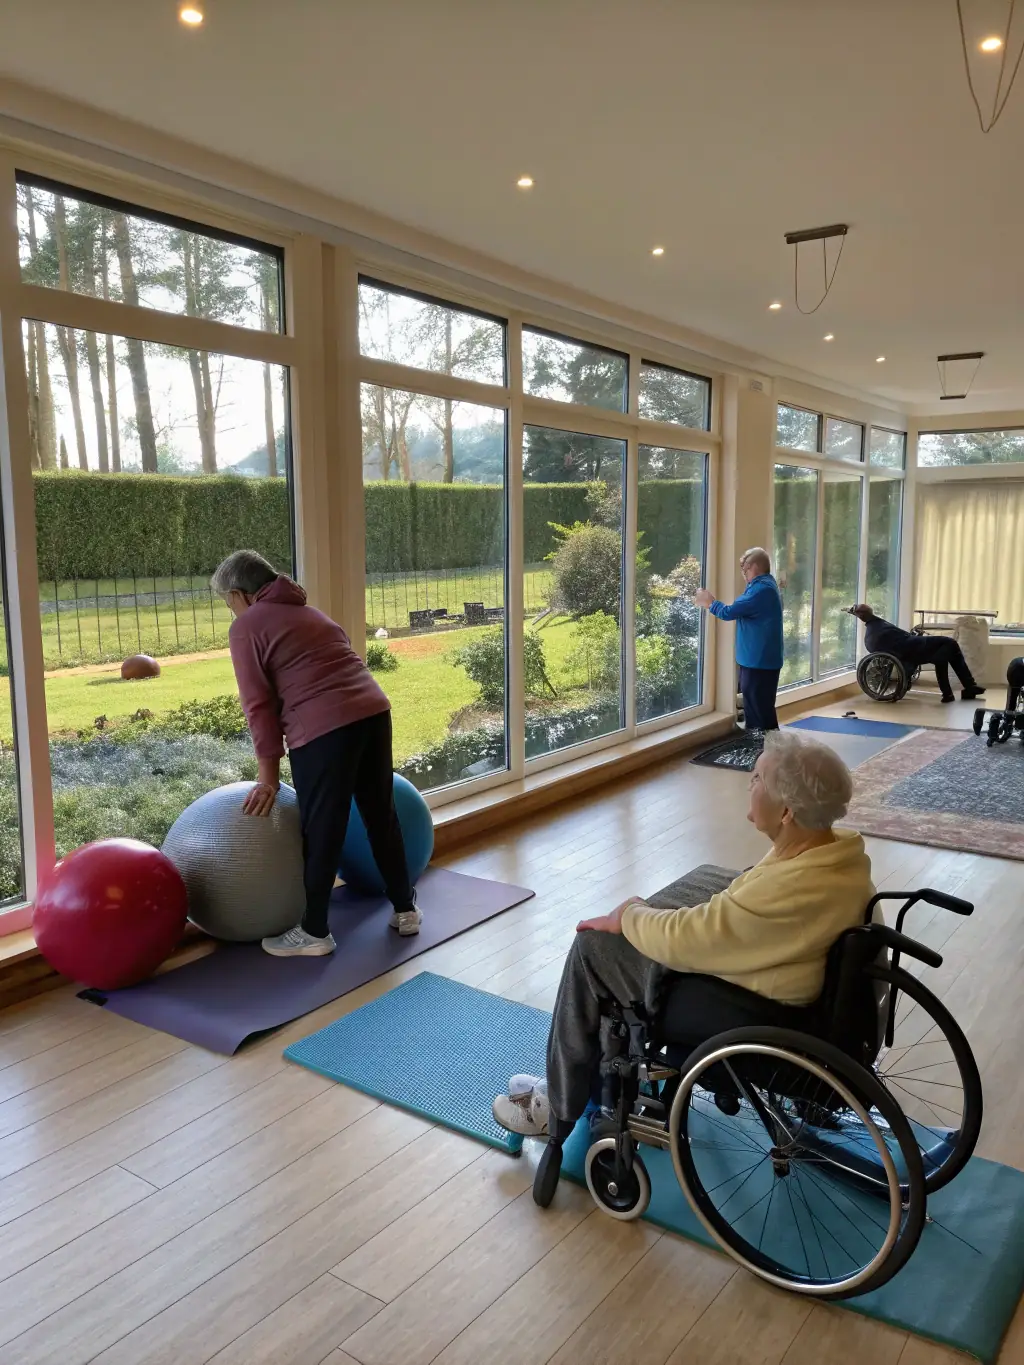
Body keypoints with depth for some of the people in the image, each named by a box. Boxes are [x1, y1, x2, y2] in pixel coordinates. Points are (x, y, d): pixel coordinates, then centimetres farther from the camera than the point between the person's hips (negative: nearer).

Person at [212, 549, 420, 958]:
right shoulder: (307, 611, 27)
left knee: (321, 831, 4)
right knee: (381, 814, 18)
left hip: (323, 727, -7)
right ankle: (405, 909, 29)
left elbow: (259, 704, -2)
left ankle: (314, 932, 17)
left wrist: (268, 775, 3)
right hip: (374, 710, 8)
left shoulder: (246, 626, 4)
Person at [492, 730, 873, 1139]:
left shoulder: (788, 892, -34)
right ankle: (571, 1083, 30)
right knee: (636, 927, 17)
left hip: (749, 1016, -9)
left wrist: (627, 916, -5)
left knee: (592, 946, -1)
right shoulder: (842, 848, -7)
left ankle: (557, 1111, 17)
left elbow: (681, 939, -25)